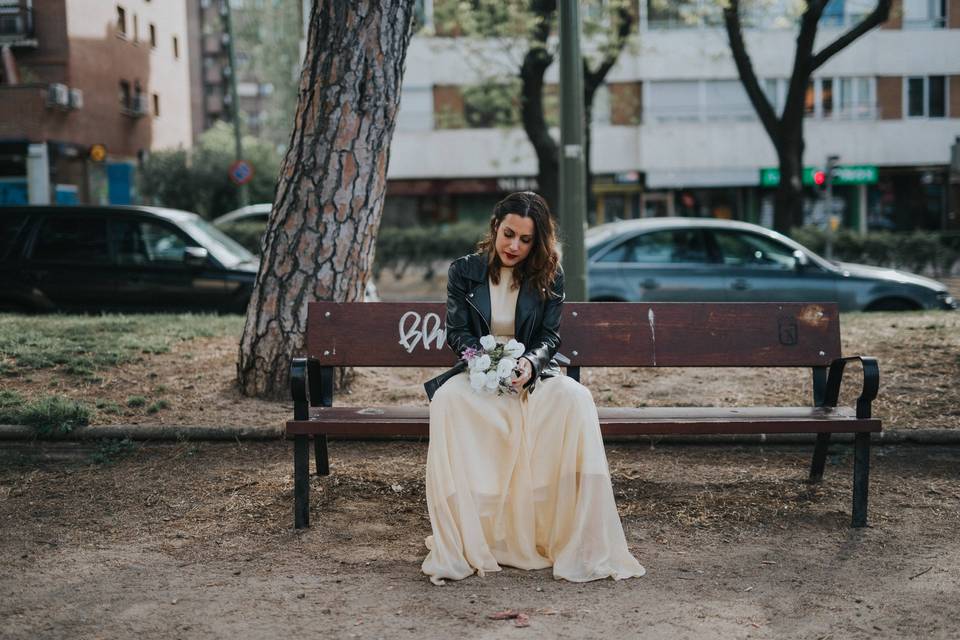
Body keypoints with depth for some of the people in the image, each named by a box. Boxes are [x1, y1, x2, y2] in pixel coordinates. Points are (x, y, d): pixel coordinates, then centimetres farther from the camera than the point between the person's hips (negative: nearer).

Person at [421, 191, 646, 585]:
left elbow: (550, 336, 2)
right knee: (446, 399, -36)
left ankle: (578, 542, -32)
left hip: (532, 374, 1)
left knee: (575, 398, -33)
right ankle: (458, 543, -35)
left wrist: (530, 363, -21)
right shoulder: (463, 271, 4)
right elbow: (456, 332, 2)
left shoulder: (549, 277, 6)